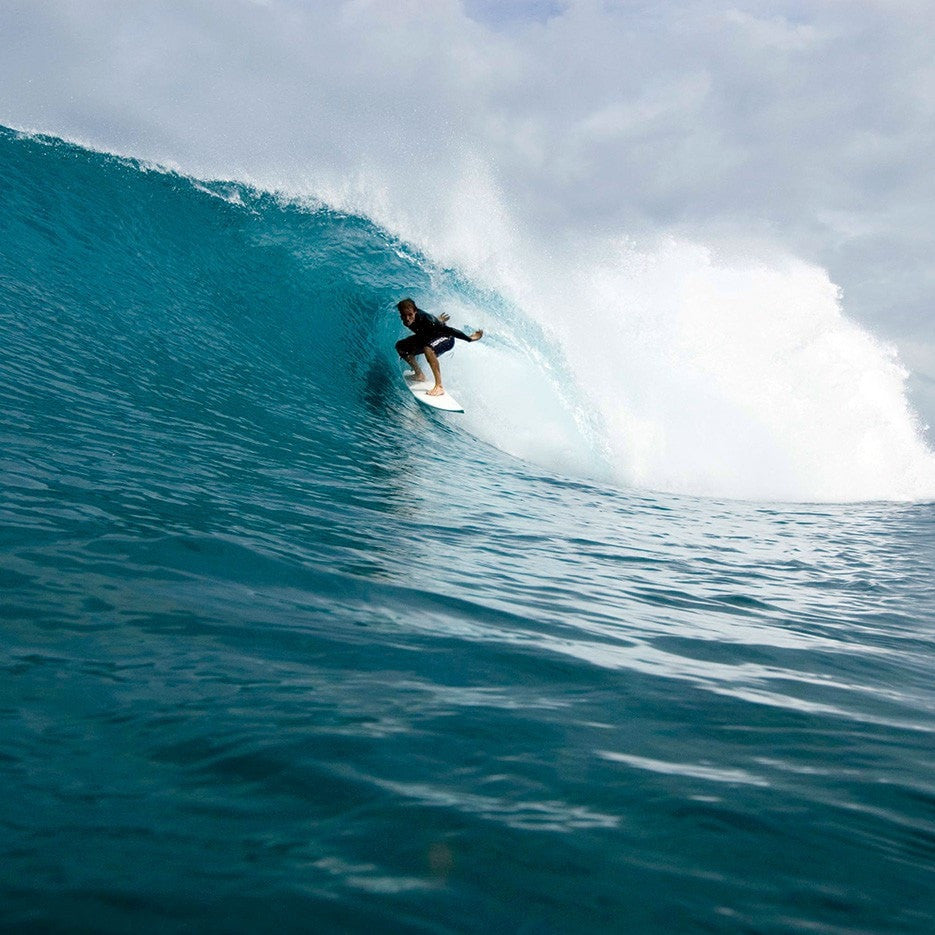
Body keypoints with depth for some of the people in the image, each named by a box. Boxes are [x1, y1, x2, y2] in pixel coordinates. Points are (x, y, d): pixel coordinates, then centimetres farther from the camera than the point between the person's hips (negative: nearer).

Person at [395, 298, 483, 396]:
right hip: (426, 337, 8)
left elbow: (446, 329, -33)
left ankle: (439, 386, -40)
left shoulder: (425, 319, -37)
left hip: (446, 338, -8)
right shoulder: (407, 320, -17)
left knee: (427, 348, -39)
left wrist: (469, 338, -29)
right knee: (400, 346, 2)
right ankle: (419, 374, 17)